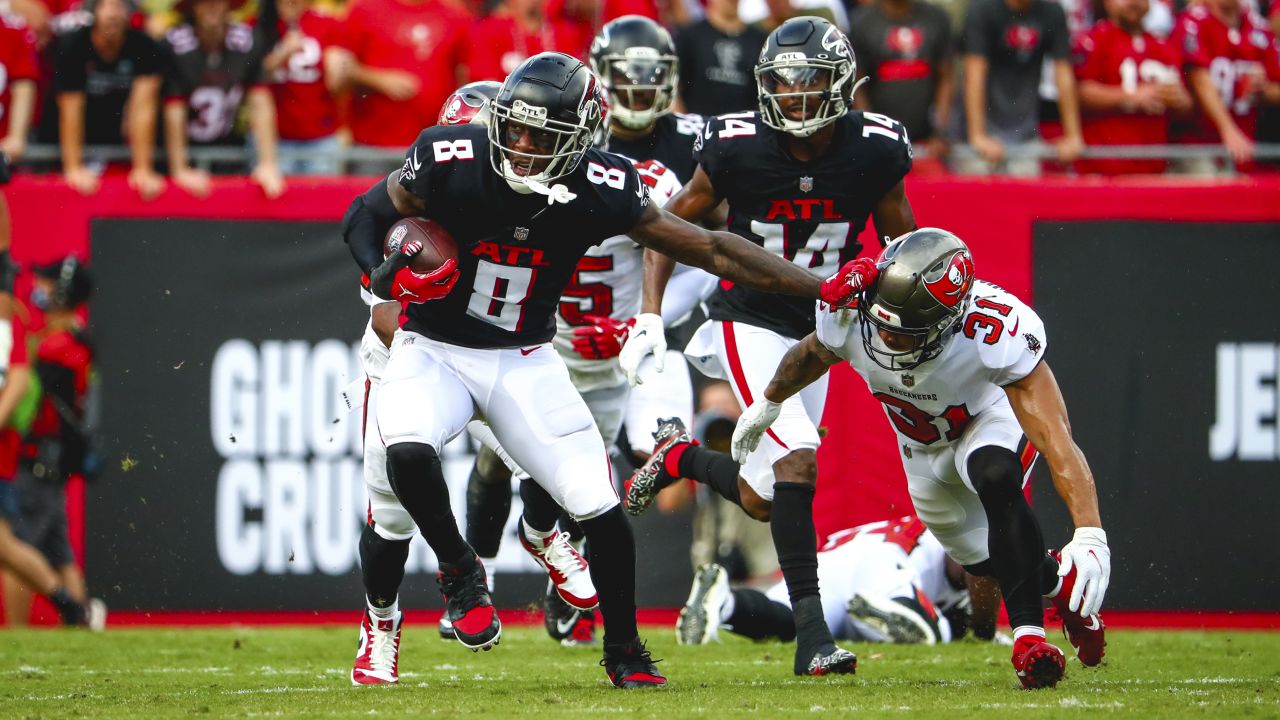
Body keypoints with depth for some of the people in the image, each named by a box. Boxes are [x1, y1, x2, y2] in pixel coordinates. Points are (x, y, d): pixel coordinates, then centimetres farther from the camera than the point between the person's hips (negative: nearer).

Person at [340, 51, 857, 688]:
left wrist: (822, 288, -10)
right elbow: (364, 216, -4)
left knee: (601, 507, -7)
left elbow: (710, 249, -8)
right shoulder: (451, 163, -20)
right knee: (409, 452, -32)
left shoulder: (601, 192, -16)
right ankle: (459, 571, -2)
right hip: (433, 349, -1)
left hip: (524, 360, 1)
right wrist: (386, 277, -26)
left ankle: (624, 652, 18)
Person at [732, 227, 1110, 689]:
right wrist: (768, 404, 17)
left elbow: (1056, 439, -49)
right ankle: (1056, 579, 43)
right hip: (923, 443, 5)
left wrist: (1090, 536, -60)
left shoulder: (993, 331, -44)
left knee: (995, 477, -37)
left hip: (991, 418, -5)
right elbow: (813, 355, -3)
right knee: (983, 559, 12)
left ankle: (1028, 633, -29)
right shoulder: (849, 313, -31)